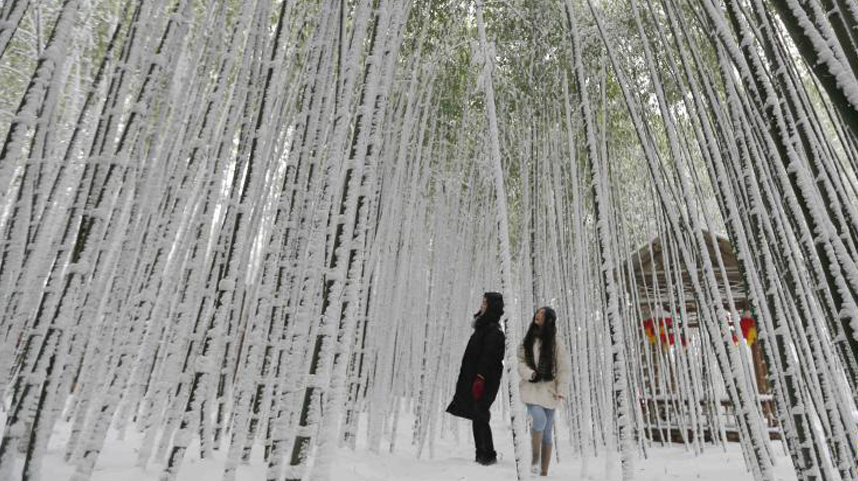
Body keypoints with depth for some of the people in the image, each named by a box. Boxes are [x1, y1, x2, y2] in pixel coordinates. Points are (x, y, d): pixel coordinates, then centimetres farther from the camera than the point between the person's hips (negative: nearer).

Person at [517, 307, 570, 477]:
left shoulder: (556, 342, -1)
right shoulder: (528, 340, 8)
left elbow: (564, 368, -4)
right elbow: (521, 362, 6)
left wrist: (562, 390, -14)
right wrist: (530, 373, -14)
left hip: (548, 390, 0)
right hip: (531, 388, 1)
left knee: (546, 432, 5)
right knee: (539, 418, -24)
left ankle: (544, 472, 18)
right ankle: (535, 457, -1)